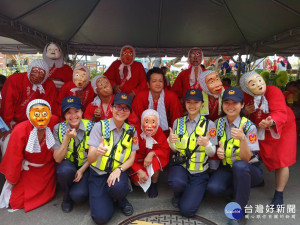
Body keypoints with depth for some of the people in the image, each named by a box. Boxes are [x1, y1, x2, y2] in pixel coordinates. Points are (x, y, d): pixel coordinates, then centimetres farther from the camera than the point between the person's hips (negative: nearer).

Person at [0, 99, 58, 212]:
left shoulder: (54, 122, -25)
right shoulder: (20, 131, -29)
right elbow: (14, 159, -16)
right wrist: (13, 180, -4)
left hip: (47, 167, 2)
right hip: (27, 168, -1)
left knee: (46, 196, 6)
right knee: (17, 202, 2)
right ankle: (10, 189, 33)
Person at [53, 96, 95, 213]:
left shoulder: (90, 126, -12)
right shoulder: (58, 128, -10)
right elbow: (58, 159, -13)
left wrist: (82, 170, -14)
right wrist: (67, 138, -26)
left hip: (85, 167, 0)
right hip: (67, 166, 1)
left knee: (79, 195, -26)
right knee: (66, 170, -35)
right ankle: (66, 196, -2)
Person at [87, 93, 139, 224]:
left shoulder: (131, 131, -3)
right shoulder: (100, 126, -13)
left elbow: (131, 159, 1)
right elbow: (90, 159, -18)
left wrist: (119, 170, -19)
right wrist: (97, 152, -42)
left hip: (119, 171, 1)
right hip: (98, 173, -1)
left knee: (117, 187, -34)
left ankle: (121, 200, 5)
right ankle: (105, 197, 20)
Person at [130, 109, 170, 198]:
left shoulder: (159, 133, -16)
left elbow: (165, 150, -14)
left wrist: (152, 153, -32)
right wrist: (139, 171, -26)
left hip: (154, 160, 1)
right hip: (139, 163, -1)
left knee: (155, 161, -32)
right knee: (138, 181, -22)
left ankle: (154, 184, -5)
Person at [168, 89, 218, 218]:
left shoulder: (209, 124, -4)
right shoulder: (178, 122, 3)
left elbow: (212, 153, -3)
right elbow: (174, 149, 6)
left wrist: (207, 144, -26)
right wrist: (171, 142, -17)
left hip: (199, 172, -1)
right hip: (180, 166, 2)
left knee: (187, 210, -14)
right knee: (177, 183, -34)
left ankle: (193, 192, 21)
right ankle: (178, 195, 5)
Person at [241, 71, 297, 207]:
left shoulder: (273, 91, -27)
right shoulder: (247, 97, -12)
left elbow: (280, 113, -41)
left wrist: (271, 122, -63)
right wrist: (246, 112, -24)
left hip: (282, 128, -4)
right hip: (260, 130, 4)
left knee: (281, 161, -3)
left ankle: (279, 194, 15)